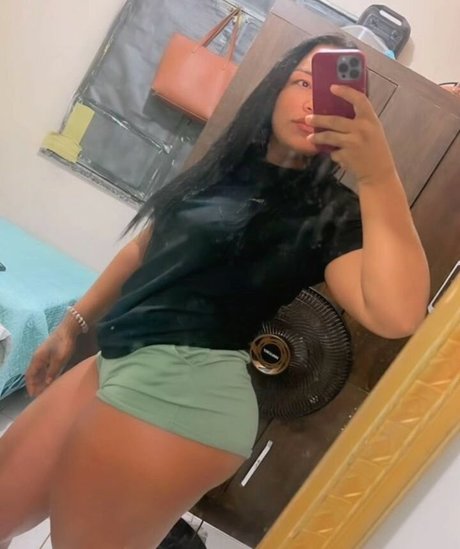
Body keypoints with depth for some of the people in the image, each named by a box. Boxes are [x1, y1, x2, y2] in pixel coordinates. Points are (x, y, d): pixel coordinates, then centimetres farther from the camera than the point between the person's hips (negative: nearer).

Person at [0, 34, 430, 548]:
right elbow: (142, 250, 24)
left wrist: (379, 176, -32)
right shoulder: (226, 166, 16)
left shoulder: (331, 214, -5)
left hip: (187, 384, -7)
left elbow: (397, 314, -24)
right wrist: (73, 323, 25)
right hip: (120, 362, 7)